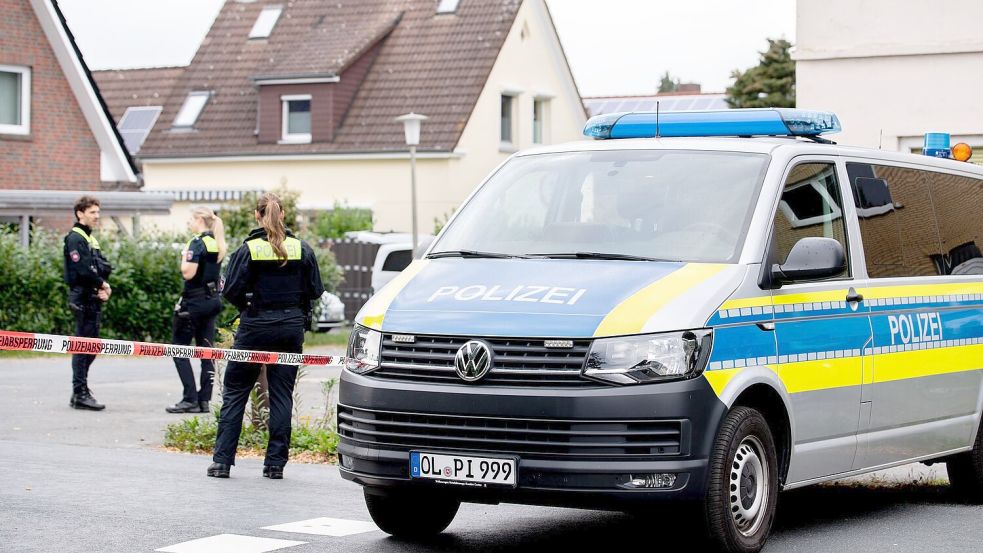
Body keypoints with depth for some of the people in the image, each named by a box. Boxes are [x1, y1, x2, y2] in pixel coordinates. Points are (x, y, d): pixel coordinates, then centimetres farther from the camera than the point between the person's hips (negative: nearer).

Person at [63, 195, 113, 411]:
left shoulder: (90, 239, 20)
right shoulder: (75, 238, -10)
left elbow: (101, 268, 17)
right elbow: (82, 270, -20)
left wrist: (104, 287, -1)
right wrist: (102, 284, -8)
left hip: (93, 299, 10)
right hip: (83, 298, -10)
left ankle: (80, 391, 19)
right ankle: (80, 394, -8)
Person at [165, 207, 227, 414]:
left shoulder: (198, 242, -14)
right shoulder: (217, 243, 11)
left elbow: (188, 273, -21)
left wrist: (184, 257, -4)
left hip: (195, 302, -8)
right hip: (213, 300, 8)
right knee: (206, 350, 8)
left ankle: (190, 399, -7)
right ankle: (204, 399, 7)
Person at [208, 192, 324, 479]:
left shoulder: (248, 250, -8)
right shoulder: (302, 249, -1)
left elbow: (231, 291, -12)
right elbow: (315, 290, 1)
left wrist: (246, 305, 8)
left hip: (255, 327, -2)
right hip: (291, 328, 2)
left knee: (235, 391, 8)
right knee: (282, 395, 8)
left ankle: (222, 460, 5)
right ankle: (276, 463, 7)